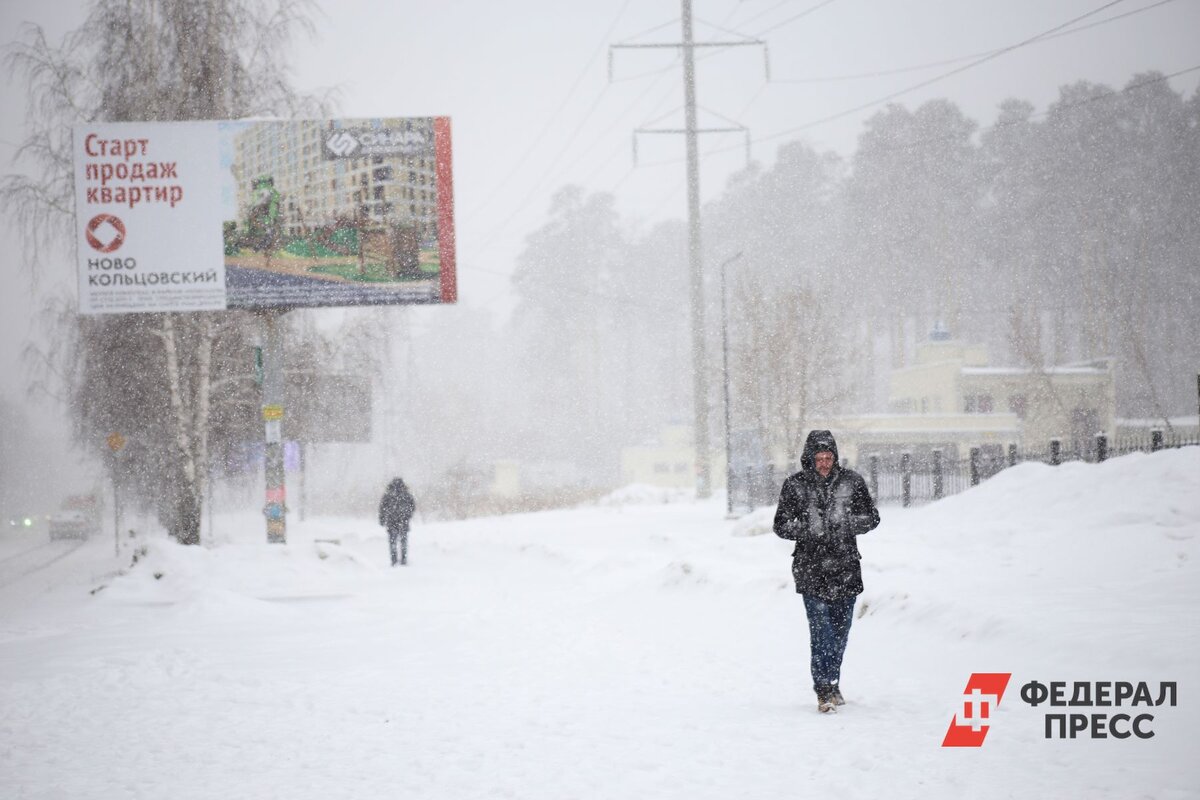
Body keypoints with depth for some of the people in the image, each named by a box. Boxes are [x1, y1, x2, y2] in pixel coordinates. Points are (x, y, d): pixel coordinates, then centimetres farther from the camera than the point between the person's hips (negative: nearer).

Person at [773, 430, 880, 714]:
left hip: (845, 567, 2)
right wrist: (807, 527, -16)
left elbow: (871, 517, 8)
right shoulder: (794, 486, -1)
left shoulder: (851, 481, 3)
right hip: (811, 568, -2)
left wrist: (846, 523, -11)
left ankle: (832, 684, 27)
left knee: (841, 629, 10)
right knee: (821, 629, -12)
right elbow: (781, 525, 3)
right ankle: (824, 690, -12)